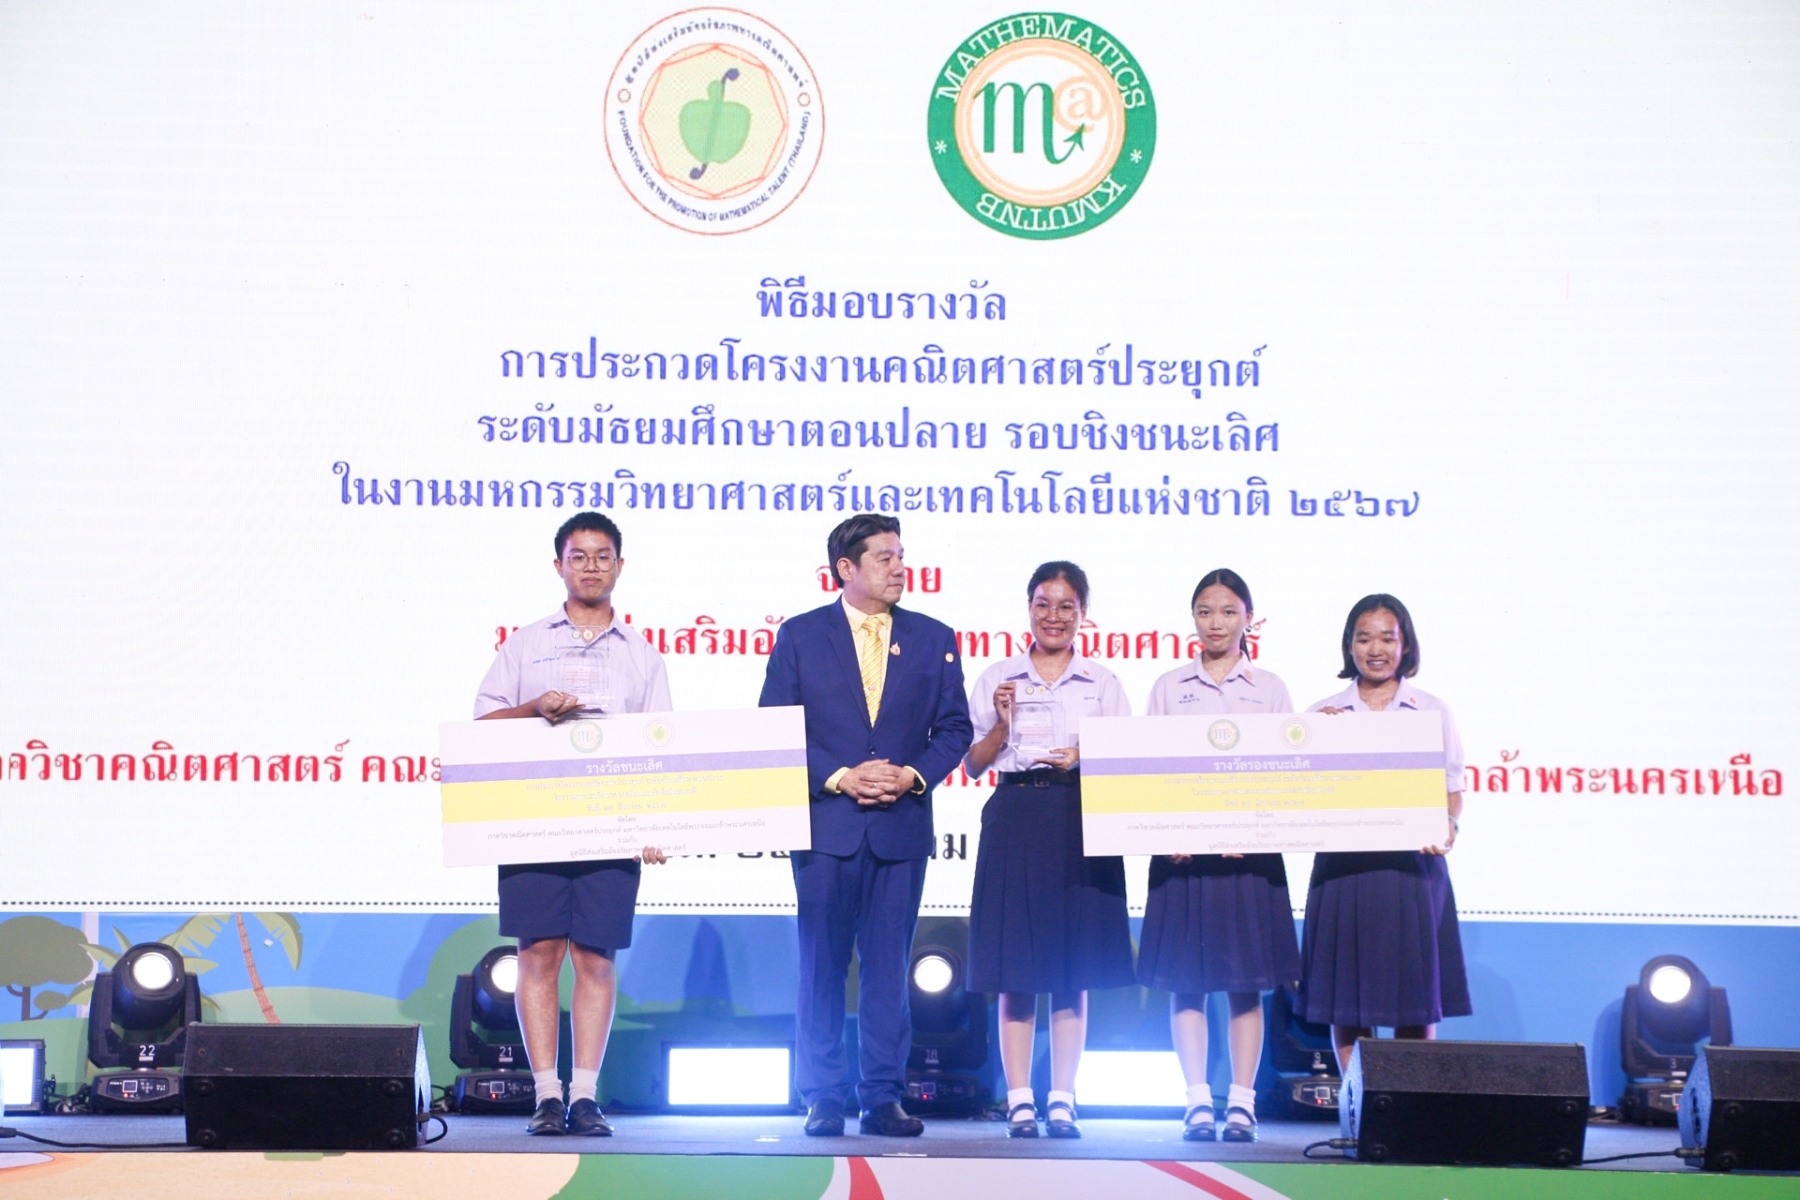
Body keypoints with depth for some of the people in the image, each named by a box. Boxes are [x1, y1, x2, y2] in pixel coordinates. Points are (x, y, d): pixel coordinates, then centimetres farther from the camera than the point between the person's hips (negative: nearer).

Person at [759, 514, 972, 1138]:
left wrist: (913, 775, -8)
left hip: (902, 825, 1)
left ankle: (883, 1098, 8)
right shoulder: (800, 636, 4)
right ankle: (823, 1098, 9)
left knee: (888, 966, 3)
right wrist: (839, 778, -10)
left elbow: (954, 728, 9)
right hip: (826, 824, -1)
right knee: (822, 964, 2)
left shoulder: (934, 639, 9)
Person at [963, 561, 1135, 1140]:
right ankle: (1019, 1099, 3)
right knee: (1015, 971, -1)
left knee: (1074, 971, 1)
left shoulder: (1102, 682, 10)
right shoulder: (997, 678, 9)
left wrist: (1085, 759, -11)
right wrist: (1002, 722, -9)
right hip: (1015, 822, 0)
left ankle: (1062, 1100, 7)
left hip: (1080, 824, 0)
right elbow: (974, 765, 7)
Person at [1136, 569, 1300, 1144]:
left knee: (1246, 981, 0)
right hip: (1182, 848, 0)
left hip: (1250, 848, 0)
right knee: (1187, 981, -1)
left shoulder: (1269, 688, 9)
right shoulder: (1170, 688, 9)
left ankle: (1242, 1102, 4)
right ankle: (1198, 1102, 3)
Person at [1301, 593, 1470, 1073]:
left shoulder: (1432, 711, 9)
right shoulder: (1323, 715, 10)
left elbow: (1452, 790, 6)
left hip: (1413, 866, 0)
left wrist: (1448, 827, -14)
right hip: (1342, 866, 1)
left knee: (1415, 999, 0)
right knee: (1347, 1001, 1)